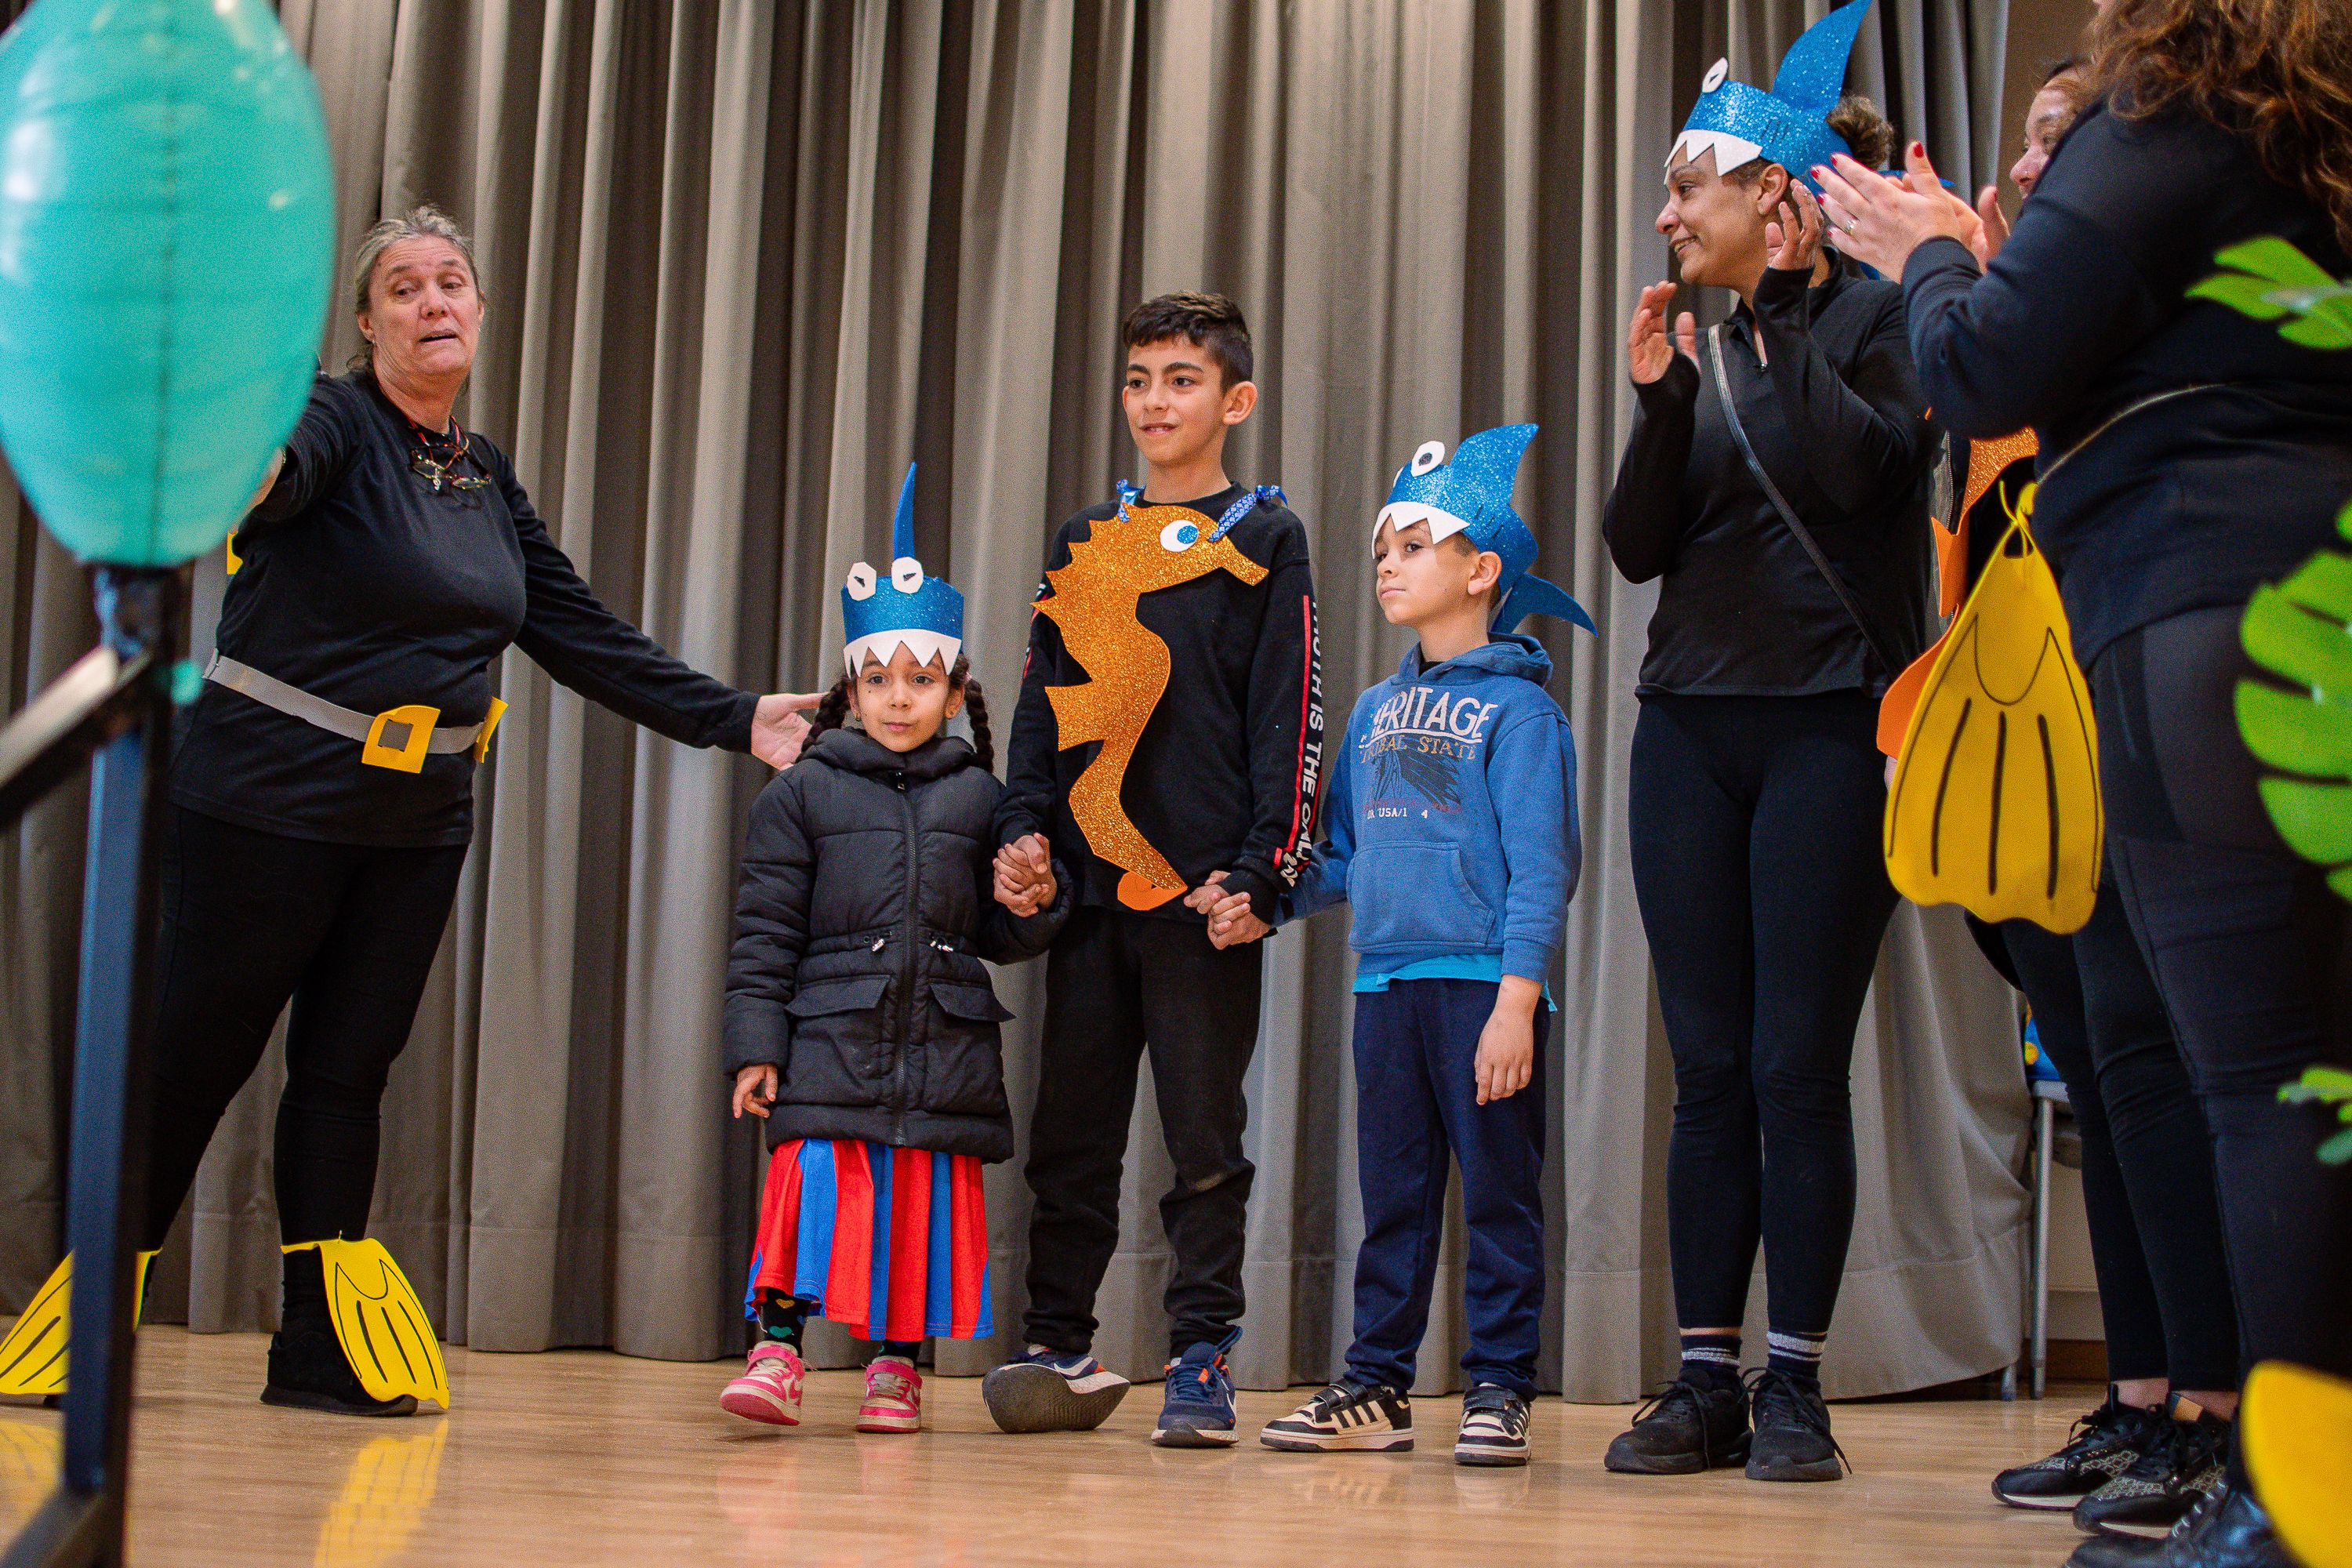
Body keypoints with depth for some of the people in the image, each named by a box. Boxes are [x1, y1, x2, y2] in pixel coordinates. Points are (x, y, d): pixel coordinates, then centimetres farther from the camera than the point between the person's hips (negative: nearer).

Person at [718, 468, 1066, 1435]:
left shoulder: (978, 796, 11)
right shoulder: (803, 794, 5)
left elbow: (997, 939, 15)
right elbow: (766, 930, 2)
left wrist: (1034, 905, -8)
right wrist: (755, 1046, -4)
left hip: (944, 1052, 2)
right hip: (831, 1041, -2)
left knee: (922, 1206, 4)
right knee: (816, 1189, -11)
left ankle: (896, 1363, 16)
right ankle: (778, 1350, -3)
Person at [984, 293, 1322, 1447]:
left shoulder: (1265, 541, 4)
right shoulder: (1082, 543, 16)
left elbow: (1288, 717, -1)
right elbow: (1042, 697, 17)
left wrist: (1262, 867, -10)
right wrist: (1025, 825, 3)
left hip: (1204, 889, -4)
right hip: (1088, 884, 4)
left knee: (1203, 1133, -1)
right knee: (1070, 1130, 7)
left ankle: (1202, 1360, 5)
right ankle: (1058, 1349, 16)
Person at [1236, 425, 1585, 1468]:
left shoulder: (1518, 709, -5)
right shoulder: (1376, 711, 16)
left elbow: (1542, 868, -11)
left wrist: (1516, 1001, -18)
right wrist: (1264, 904, 6)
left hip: (1485, 983, -6)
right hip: (1386, 981, 6)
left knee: (1498, 1193, 0)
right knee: (1391, 1193, 10)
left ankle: (1498, 1390, 7)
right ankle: (1377, 1386, 16)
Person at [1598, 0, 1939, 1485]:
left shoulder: (1876, 315, 0)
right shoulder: (1709, 350, 16)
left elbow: (1867, 467, -18)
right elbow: (1640, 545, 9)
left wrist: (1776, 318, -11)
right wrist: (1658, 399, -3)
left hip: (1829, 729, -5)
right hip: (1693, 728, 5)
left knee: (1799, 1067, -6)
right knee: (1710, 1069, 3)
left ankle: (1795, 1386, 1)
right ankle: (1706, 1383, 6)